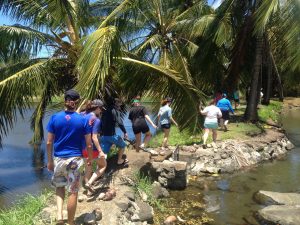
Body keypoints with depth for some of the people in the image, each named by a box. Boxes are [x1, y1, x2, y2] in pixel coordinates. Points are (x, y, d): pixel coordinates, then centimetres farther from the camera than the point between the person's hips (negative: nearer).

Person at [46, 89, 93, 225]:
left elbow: (49, 142, -1)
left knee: (59, 186, 25)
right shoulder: (83, 120, -6)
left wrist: (50, 161, 10)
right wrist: (90, 158, 12)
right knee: (73, 192, 8)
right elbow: (89, 144, -4)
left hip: (58, 159, 2)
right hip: (75, 159, -2)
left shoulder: (55, 118, -3)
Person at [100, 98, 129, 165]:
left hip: (104, 135, 6)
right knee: (122, 145, 19)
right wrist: (125, 132, -16)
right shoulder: (115, 111, -7)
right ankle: (119, 160, 31)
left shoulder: (105, 112, 15)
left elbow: (101, 123, 18)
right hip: (111, 135, -6)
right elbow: (120, 123, -20)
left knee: (103, 152, 10)